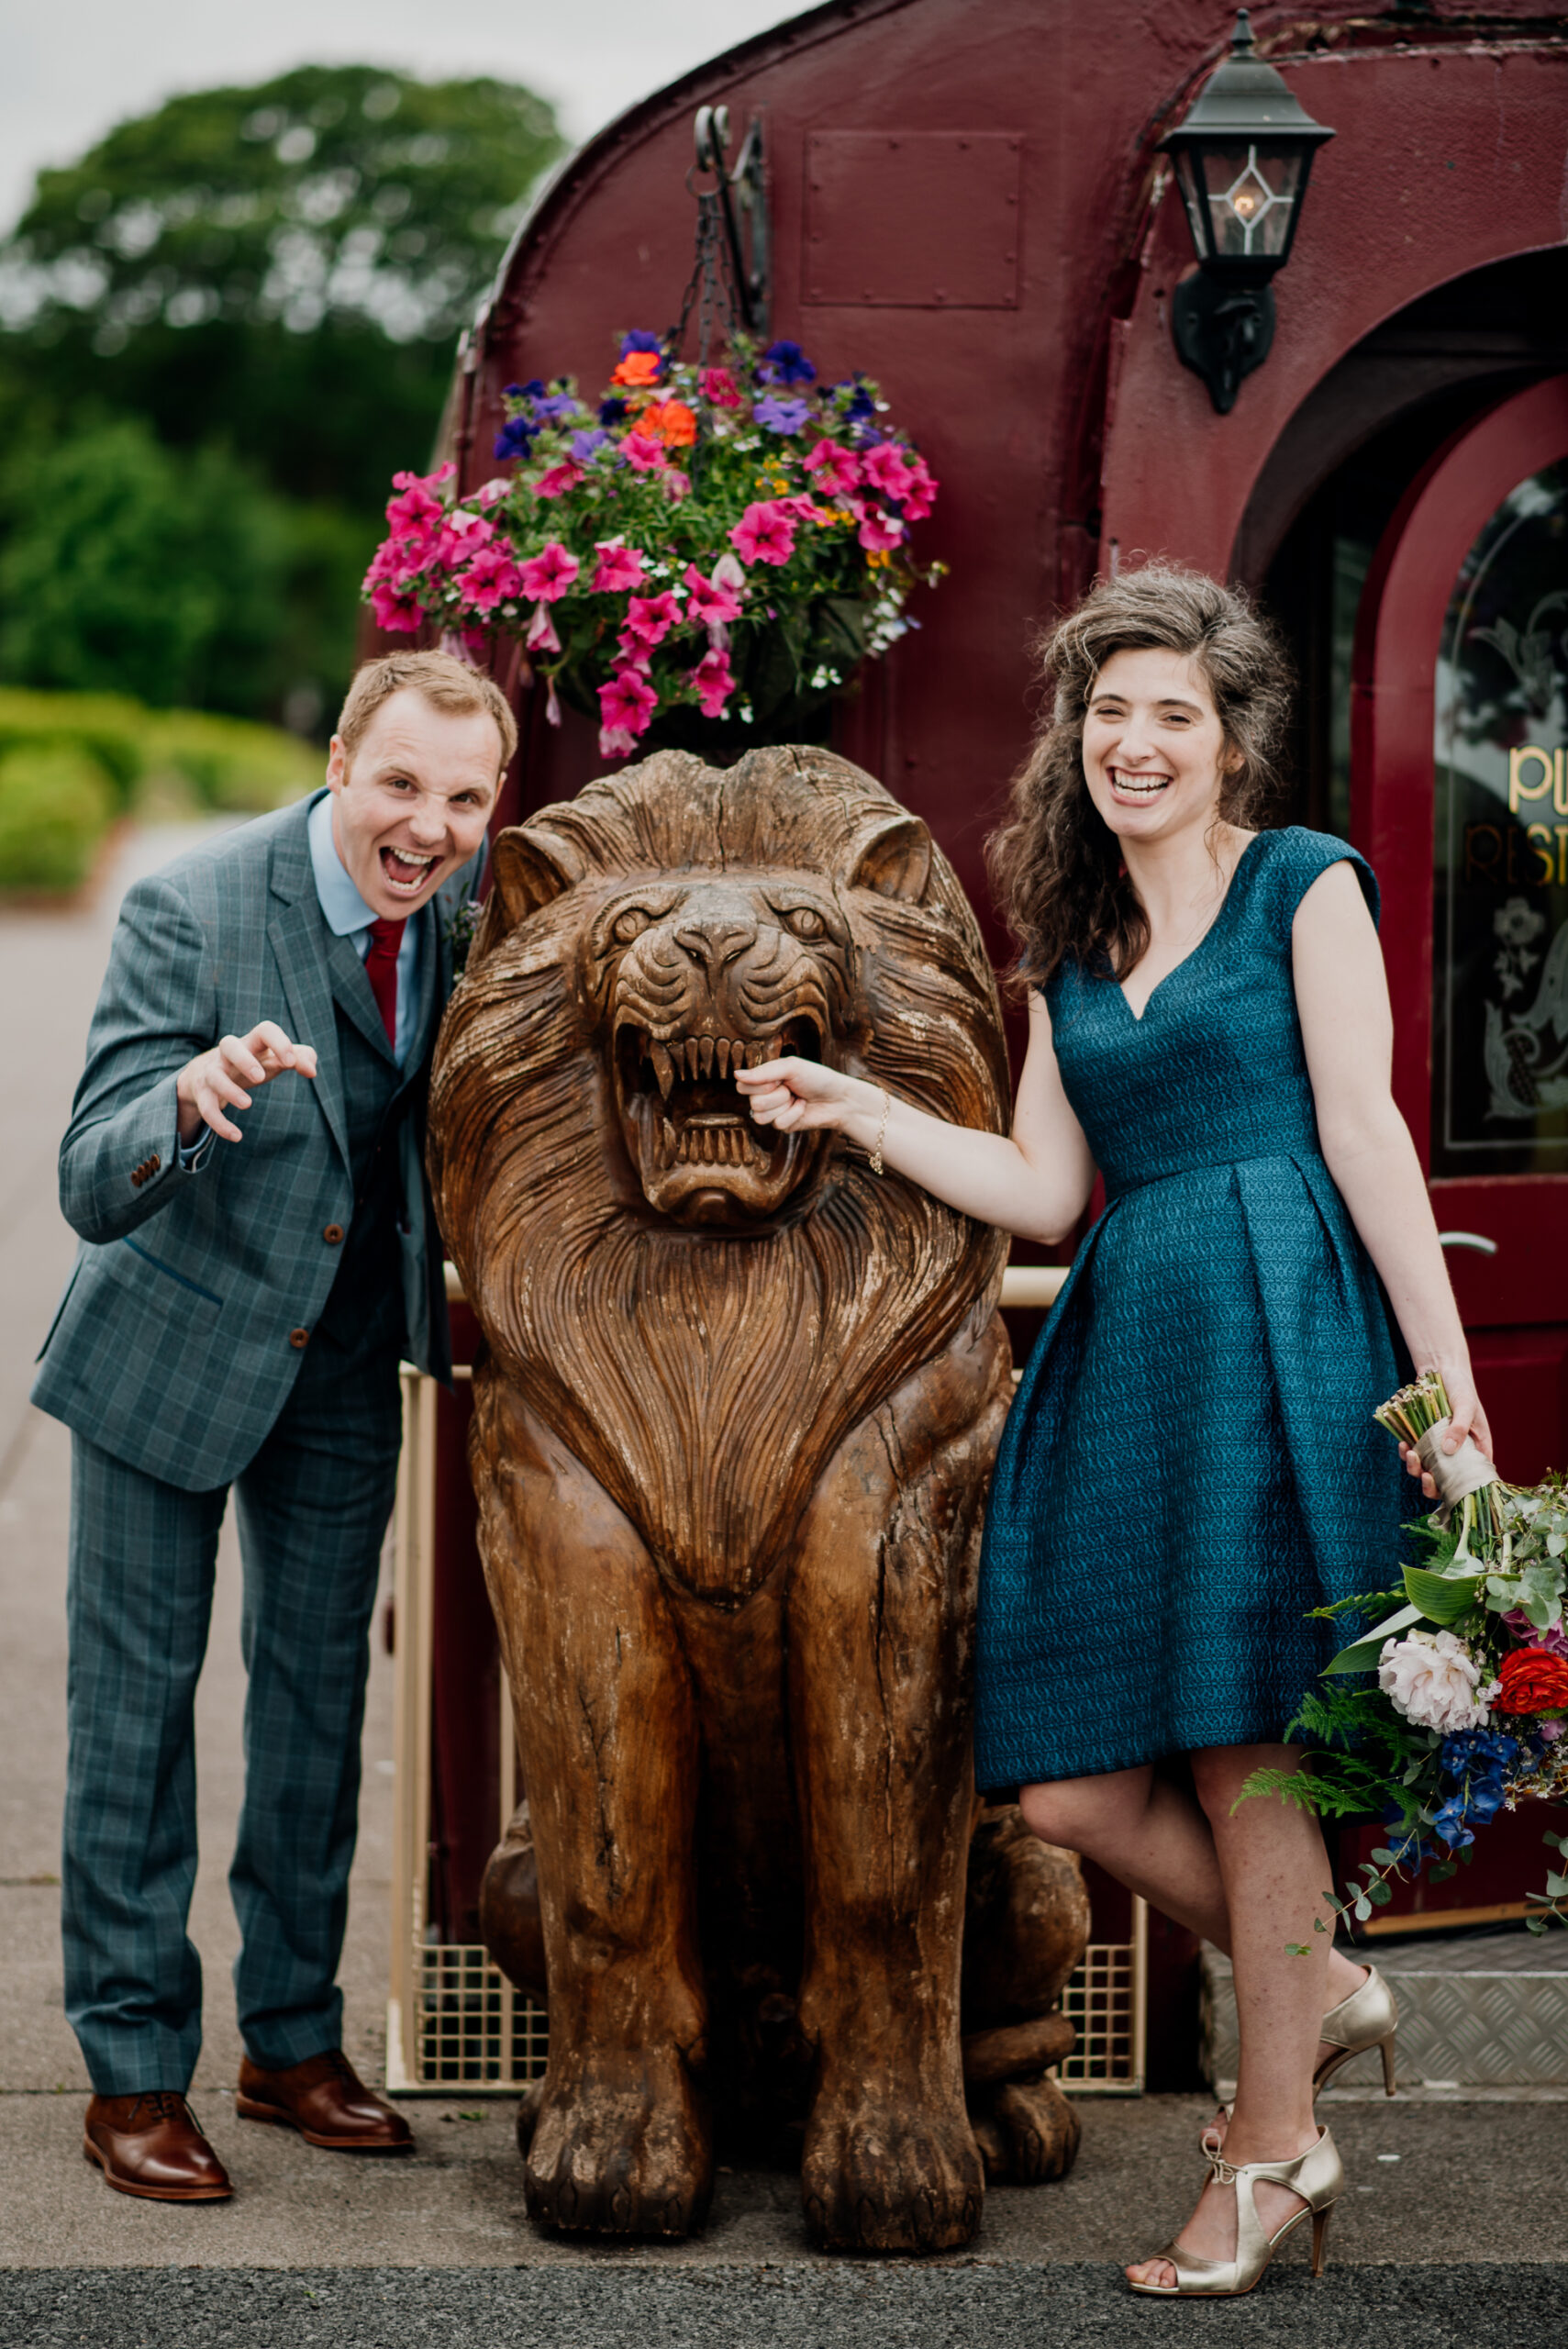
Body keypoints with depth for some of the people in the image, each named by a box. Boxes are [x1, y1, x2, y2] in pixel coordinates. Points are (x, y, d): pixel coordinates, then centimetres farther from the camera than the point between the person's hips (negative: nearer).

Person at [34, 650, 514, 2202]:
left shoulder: (474, 897, -10)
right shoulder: (189, 912, -25)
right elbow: (91, 1189, -29)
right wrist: (192, 1095, -49)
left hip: (345, 1358, 5)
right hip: (168, 1340, -5)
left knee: (319, 1682, 12)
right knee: (137, 1692, 3)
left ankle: (293, 2039, 25)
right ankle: (132, 2067, 13)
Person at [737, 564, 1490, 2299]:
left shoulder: (1306, 885, 4)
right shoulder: (1069, 952, 20)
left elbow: (1363, 1133, -2)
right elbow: (1046, 1191, 16)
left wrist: (1446, 1378, -8)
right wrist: (857, 1111, 8)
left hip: (1276, 1325, -6)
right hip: (1121, 1349, 6)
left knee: (1236, 1740, -5)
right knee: (1074, 1785, -1)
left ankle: (1275, 2143, 9)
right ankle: (1317, 1987, 23)